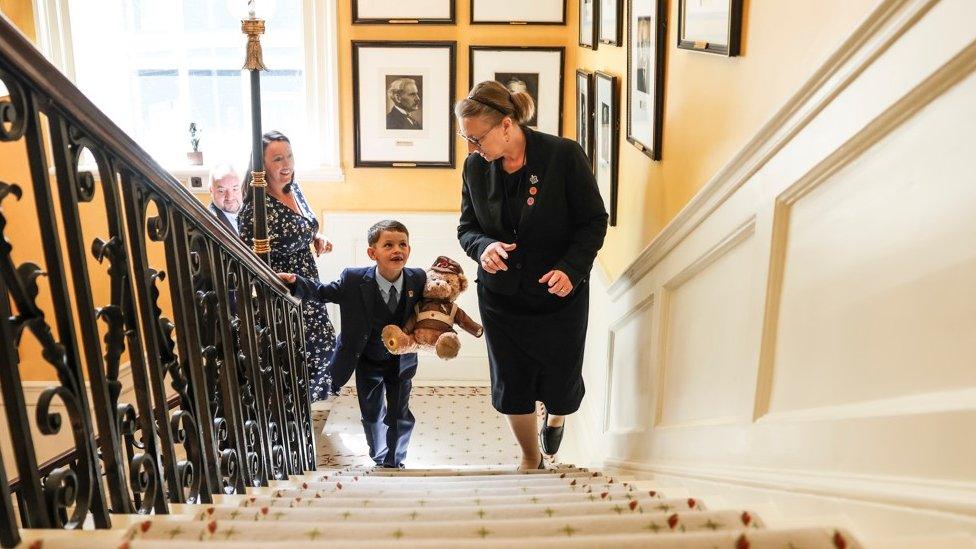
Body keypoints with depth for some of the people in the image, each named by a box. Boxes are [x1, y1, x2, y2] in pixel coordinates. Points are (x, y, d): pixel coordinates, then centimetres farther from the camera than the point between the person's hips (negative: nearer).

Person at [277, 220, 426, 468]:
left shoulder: (418, 279, -19)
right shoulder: (353, 280, -23)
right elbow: (322, 292, -13)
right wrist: (295, 283, -27)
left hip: (401, 361, 0)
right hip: (367, 361, 0)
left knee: (399, 416, 10)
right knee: (371, 413, 16)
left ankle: (394, 462, 34)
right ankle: (379, 457, 43)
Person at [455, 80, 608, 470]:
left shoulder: (564, 156, -16)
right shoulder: (475, 167, -4)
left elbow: (594, 221, -10)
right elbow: (467, 228, 5)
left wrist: (571, 268, -25)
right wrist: (483, 247, -19)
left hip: (559, 297, -3)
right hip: (500, 299, 3)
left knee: (561, 386, 9)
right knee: (511, 389, 11)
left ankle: (555, 417, 48)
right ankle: (531, 460, 37)